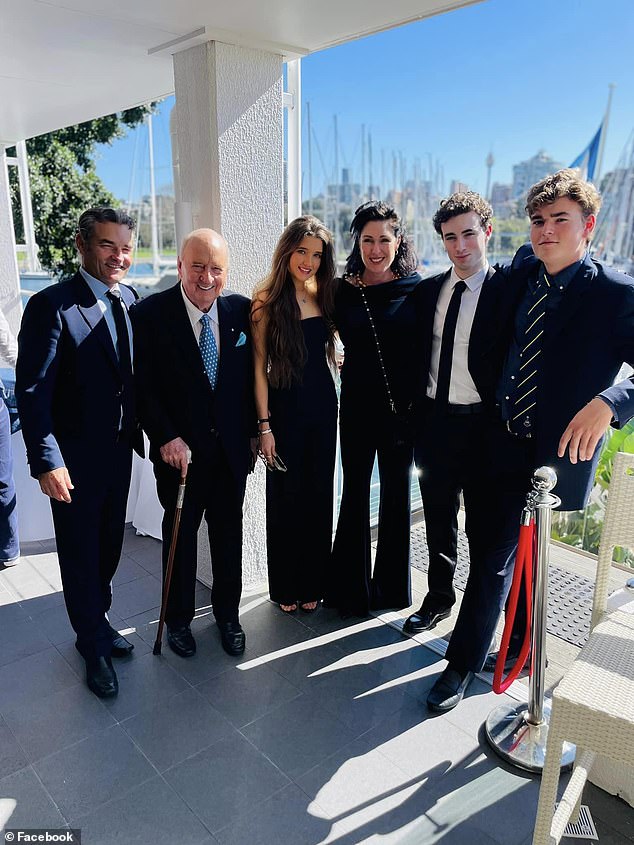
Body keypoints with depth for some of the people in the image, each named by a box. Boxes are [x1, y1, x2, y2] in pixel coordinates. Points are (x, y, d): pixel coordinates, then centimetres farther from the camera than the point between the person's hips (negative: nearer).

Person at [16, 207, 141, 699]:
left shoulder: (130, 301, 3)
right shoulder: (52, 306, -16)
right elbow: (32, 392, -17)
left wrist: (142, 433, 5)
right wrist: (47, 461, -21)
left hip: (120, 449, 6)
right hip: (76, 456, -6)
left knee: (109, 545, 20)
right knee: (81, 552, 11)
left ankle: (95, 621, 43)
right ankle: (95, 644, 31)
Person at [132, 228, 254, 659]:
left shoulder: (241, 309, -1)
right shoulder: (151, 313, -10)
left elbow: (252, 376, 5)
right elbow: (144, 386, -10)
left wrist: (252, 431, 5)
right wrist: (166, 438, -17)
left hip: (231, 447, 3)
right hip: (180, 449, -2)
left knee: (229, 534, 16)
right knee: (180, 534, 15)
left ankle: (227, 612, 38)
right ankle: (179, 618, 36)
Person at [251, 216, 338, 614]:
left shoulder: (325, 296, 5)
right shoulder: (267, 301, -7)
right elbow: (259, 368, -8)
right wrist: (264, 425, -11)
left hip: (323, 405, 4)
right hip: (284, 408, -4)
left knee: (319, 495, 11)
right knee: (285, 498, 7)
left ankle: (313, 582, 29)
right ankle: (286, 587, 26)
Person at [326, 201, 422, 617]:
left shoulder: (416, 289, -3)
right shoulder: (345, 291, 0)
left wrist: (416, 402, -5)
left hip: (401, 407, 0)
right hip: (357, 406, 1)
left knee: (396, 492, 11)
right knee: (355, 493, 8)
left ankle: (391, 585, 30)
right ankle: (352, 586, 24)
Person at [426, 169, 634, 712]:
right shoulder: (522, 275, 5)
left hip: (557, 451, -5)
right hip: (507, 441, 5)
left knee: (496, 554, 1)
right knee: (512, 549, 17)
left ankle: (463, 662, 22)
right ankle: (524, 646, 42)